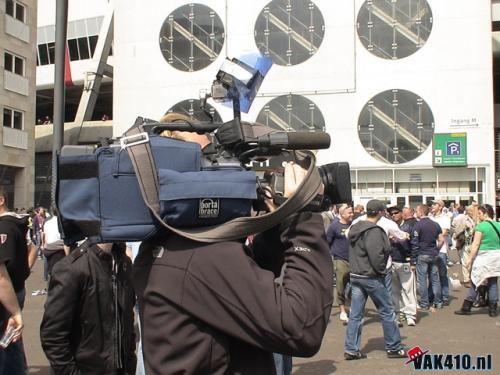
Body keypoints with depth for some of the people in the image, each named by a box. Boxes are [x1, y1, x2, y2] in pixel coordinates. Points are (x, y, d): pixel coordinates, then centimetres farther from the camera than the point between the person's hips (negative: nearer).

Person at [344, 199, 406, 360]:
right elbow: (377, 255, -22)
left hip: (355, 276, 8)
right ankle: (394, 348, 15)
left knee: (355, 314, 8)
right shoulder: (374, 231, -17)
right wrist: (382, 271, -8)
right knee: (387, 312, 6)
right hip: (371, 277, -8)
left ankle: (351, 350, 9)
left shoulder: (355, 228, 9)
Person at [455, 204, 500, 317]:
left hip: (484, 256, -5)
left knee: (476, 282, 2)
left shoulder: (481, 226, -12)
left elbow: (476, 244, -13)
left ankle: (466, 308, 8)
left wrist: (470, 259, -8)